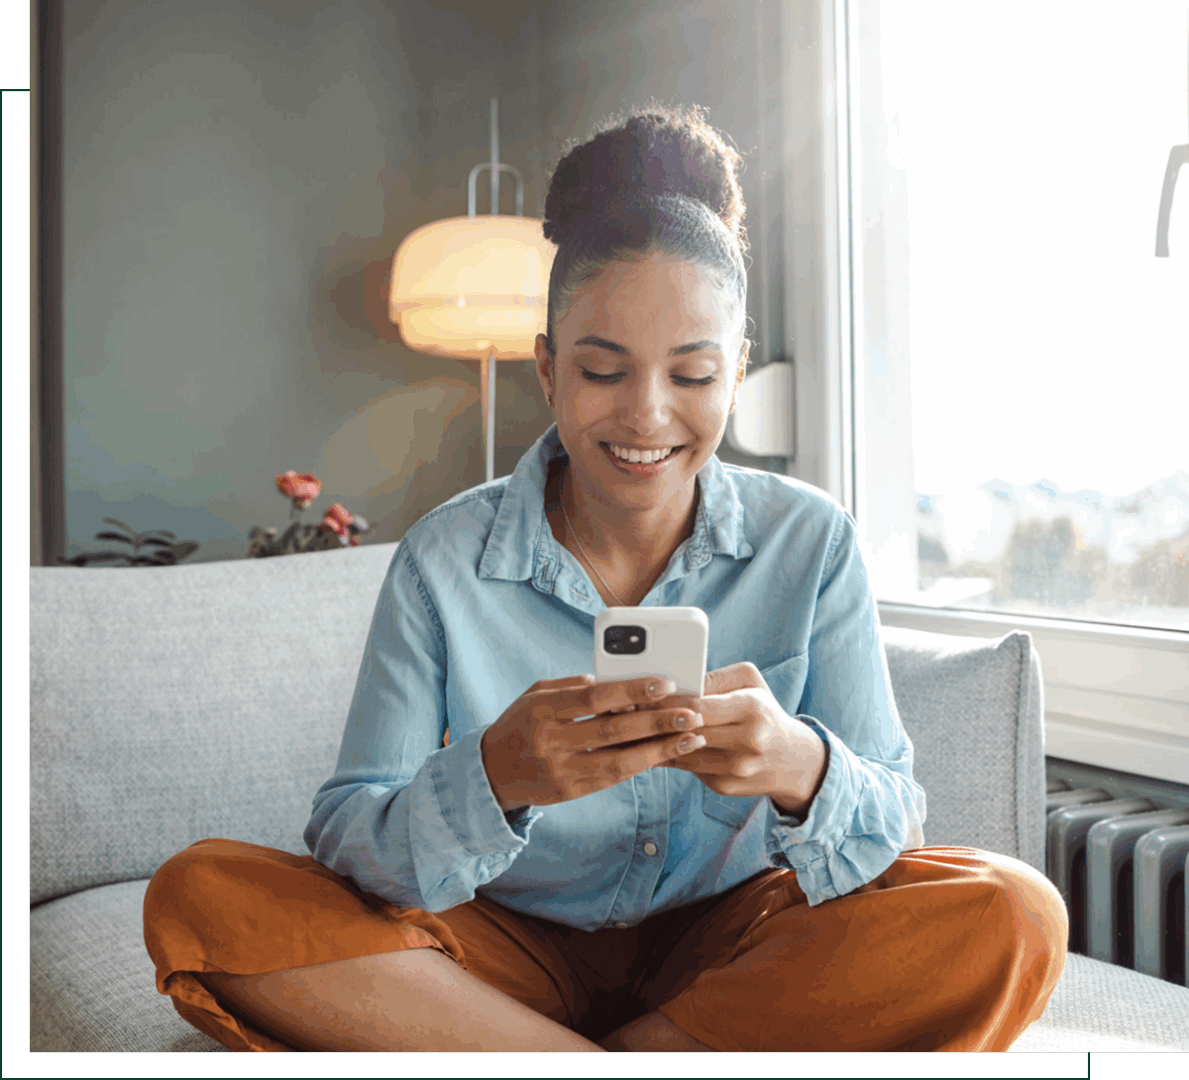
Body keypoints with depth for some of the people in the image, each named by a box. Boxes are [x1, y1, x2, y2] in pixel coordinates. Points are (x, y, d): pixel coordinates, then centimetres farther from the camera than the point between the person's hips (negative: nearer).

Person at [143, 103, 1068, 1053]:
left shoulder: (809, 543, -8)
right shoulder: (446, 561, -11)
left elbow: (892, 824, -10)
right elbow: (348, 839, -15)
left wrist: (801, 768, -35)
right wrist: (493, 778, -37)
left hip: (731, 952, 1)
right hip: (514, 952, 0)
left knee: (1011, 921, -26)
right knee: (202, 899, -21)